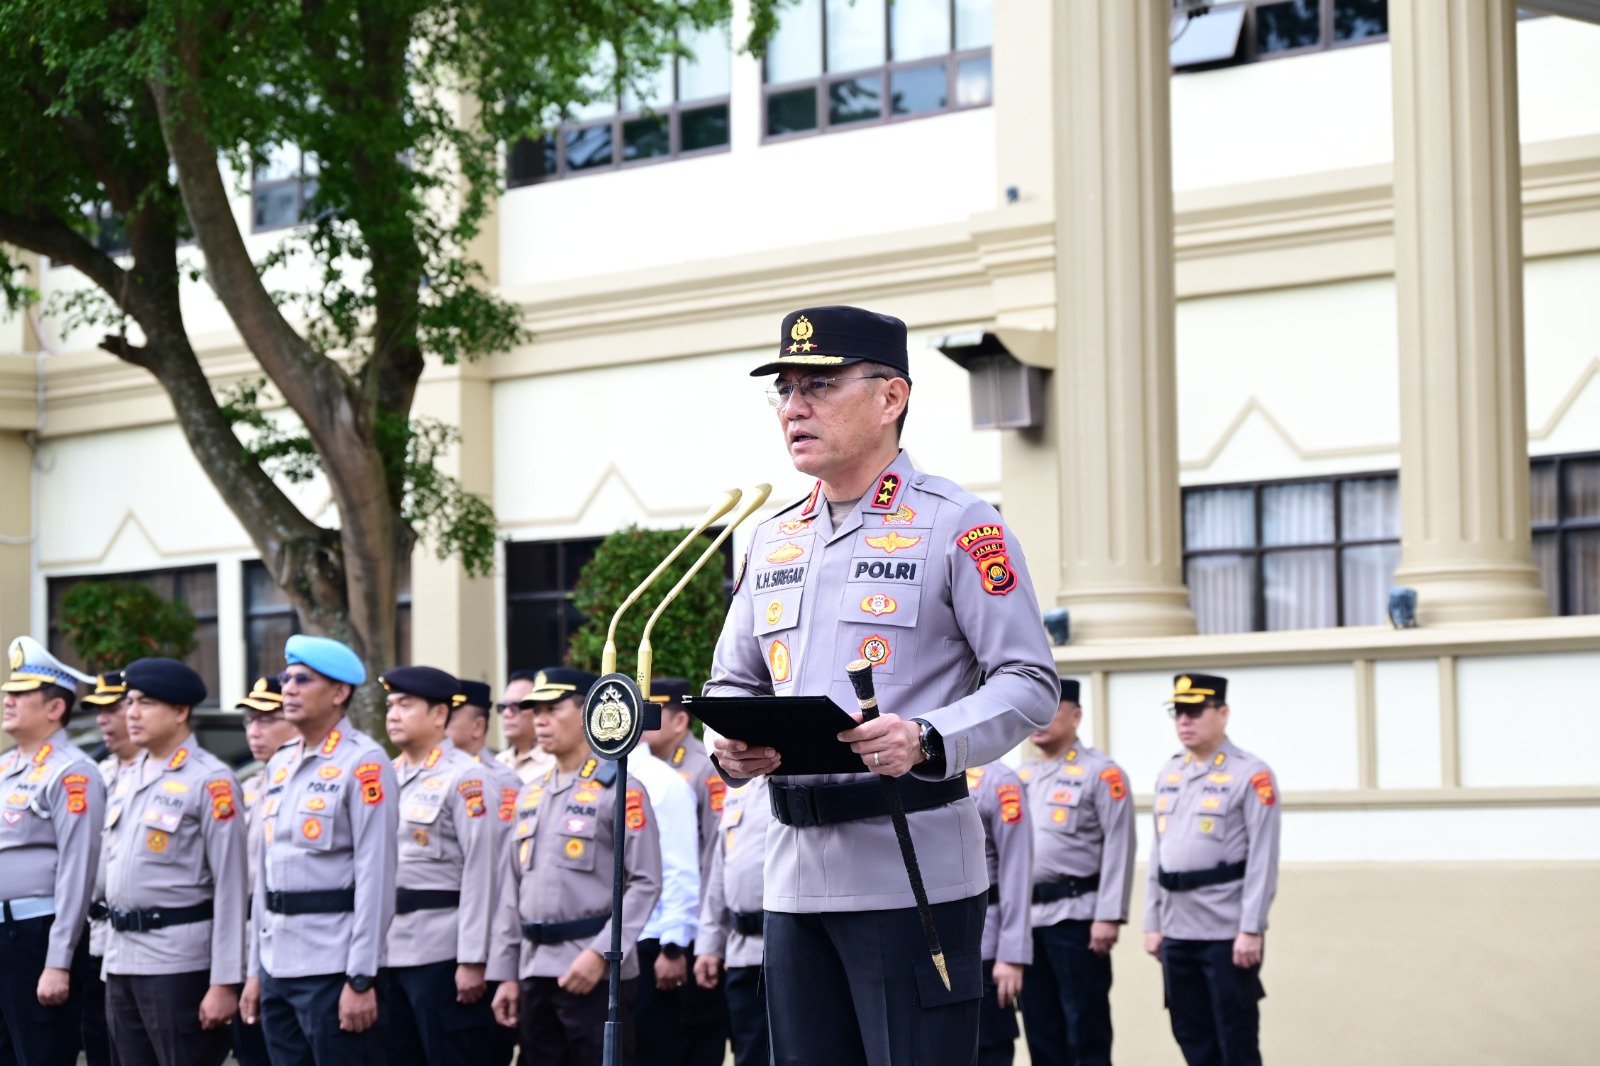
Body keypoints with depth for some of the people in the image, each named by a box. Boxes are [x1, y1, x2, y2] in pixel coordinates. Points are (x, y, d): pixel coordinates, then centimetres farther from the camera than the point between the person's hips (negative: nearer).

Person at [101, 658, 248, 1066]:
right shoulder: (127, 779, 14)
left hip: (178, 964, -8)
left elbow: (231, 889, -13)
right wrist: (112, 964, 17)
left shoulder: (210, 781, -10)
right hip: (121, 962, 8)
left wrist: (225, 983, -16)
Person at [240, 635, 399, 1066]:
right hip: (279, 966, 8)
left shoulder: (363, 764, -9)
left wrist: (361, 980, -17)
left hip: (332, 966, -8)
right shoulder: (280, 765, 15)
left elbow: (375, 878, -14)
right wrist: (256, 970, 17)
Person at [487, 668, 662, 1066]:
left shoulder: (618, 790, -5)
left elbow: (645, 884, -11)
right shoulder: (531, 795, 16)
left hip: (596, 973, -7)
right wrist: (506, 973, 13)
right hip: (535, 972, 7)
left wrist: (601, 953, -19)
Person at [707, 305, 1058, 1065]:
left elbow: (1029, 683, -8)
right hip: (795, 868, 7)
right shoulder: (772, 541, 16)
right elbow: (733, 682, 21)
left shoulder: (958, 526, -5)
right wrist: (730, 748, -3)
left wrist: (927, 742, -26)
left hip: (912, 869, -7)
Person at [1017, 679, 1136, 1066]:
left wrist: (1109, 917, -16)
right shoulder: (1021, 777, 16)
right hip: (1026, 918, 7)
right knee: (1041, 1029, 9)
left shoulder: (1101, 773, -4)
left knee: (1085, 1031, -3)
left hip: (1075, 918, -7)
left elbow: (1118, 850, -10)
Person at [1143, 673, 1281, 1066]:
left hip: (1227, 934, -7)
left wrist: (1251, 930, -16)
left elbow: (1263, 860, -12)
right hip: (1177, 933, 7)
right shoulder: (1170, 774, 13)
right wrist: (1153, 923, 13)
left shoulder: (1251, 775, -8)